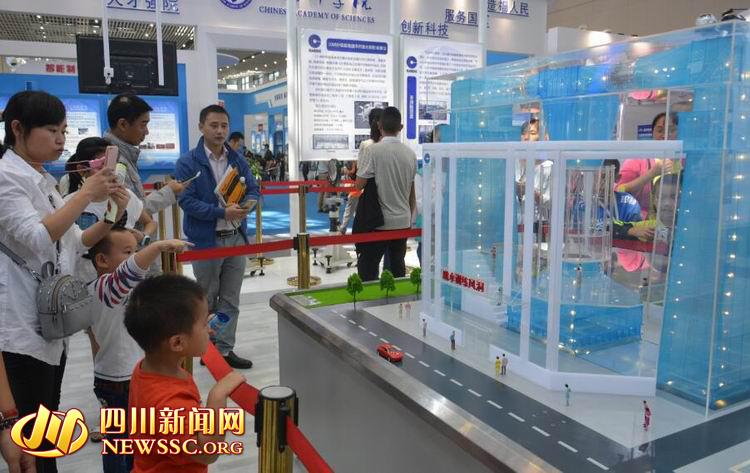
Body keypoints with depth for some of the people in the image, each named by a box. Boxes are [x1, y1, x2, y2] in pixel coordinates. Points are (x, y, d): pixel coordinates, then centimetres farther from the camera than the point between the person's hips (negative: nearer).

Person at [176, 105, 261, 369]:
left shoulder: (238, 161, 6)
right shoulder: (188, 162, -8)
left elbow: (253, 190, 8)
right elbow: (186, 200, -15)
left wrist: (246, 205, -15)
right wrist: (223, 213, -23)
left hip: (236, 238, 5)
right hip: (206, 240, -4)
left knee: (230, 299, 10)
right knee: (206, 299, 11)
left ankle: (224, 349, 20)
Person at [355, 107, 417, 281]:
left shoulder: (373, 150, -12)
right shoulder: (410, 153, 3)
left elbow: (359, 184, -12)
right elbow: (412, 193, 9)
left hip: (380, 222, -5)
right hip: (403, 221, 5)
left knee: (367, 269, 3)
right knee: (398, 269, 14)